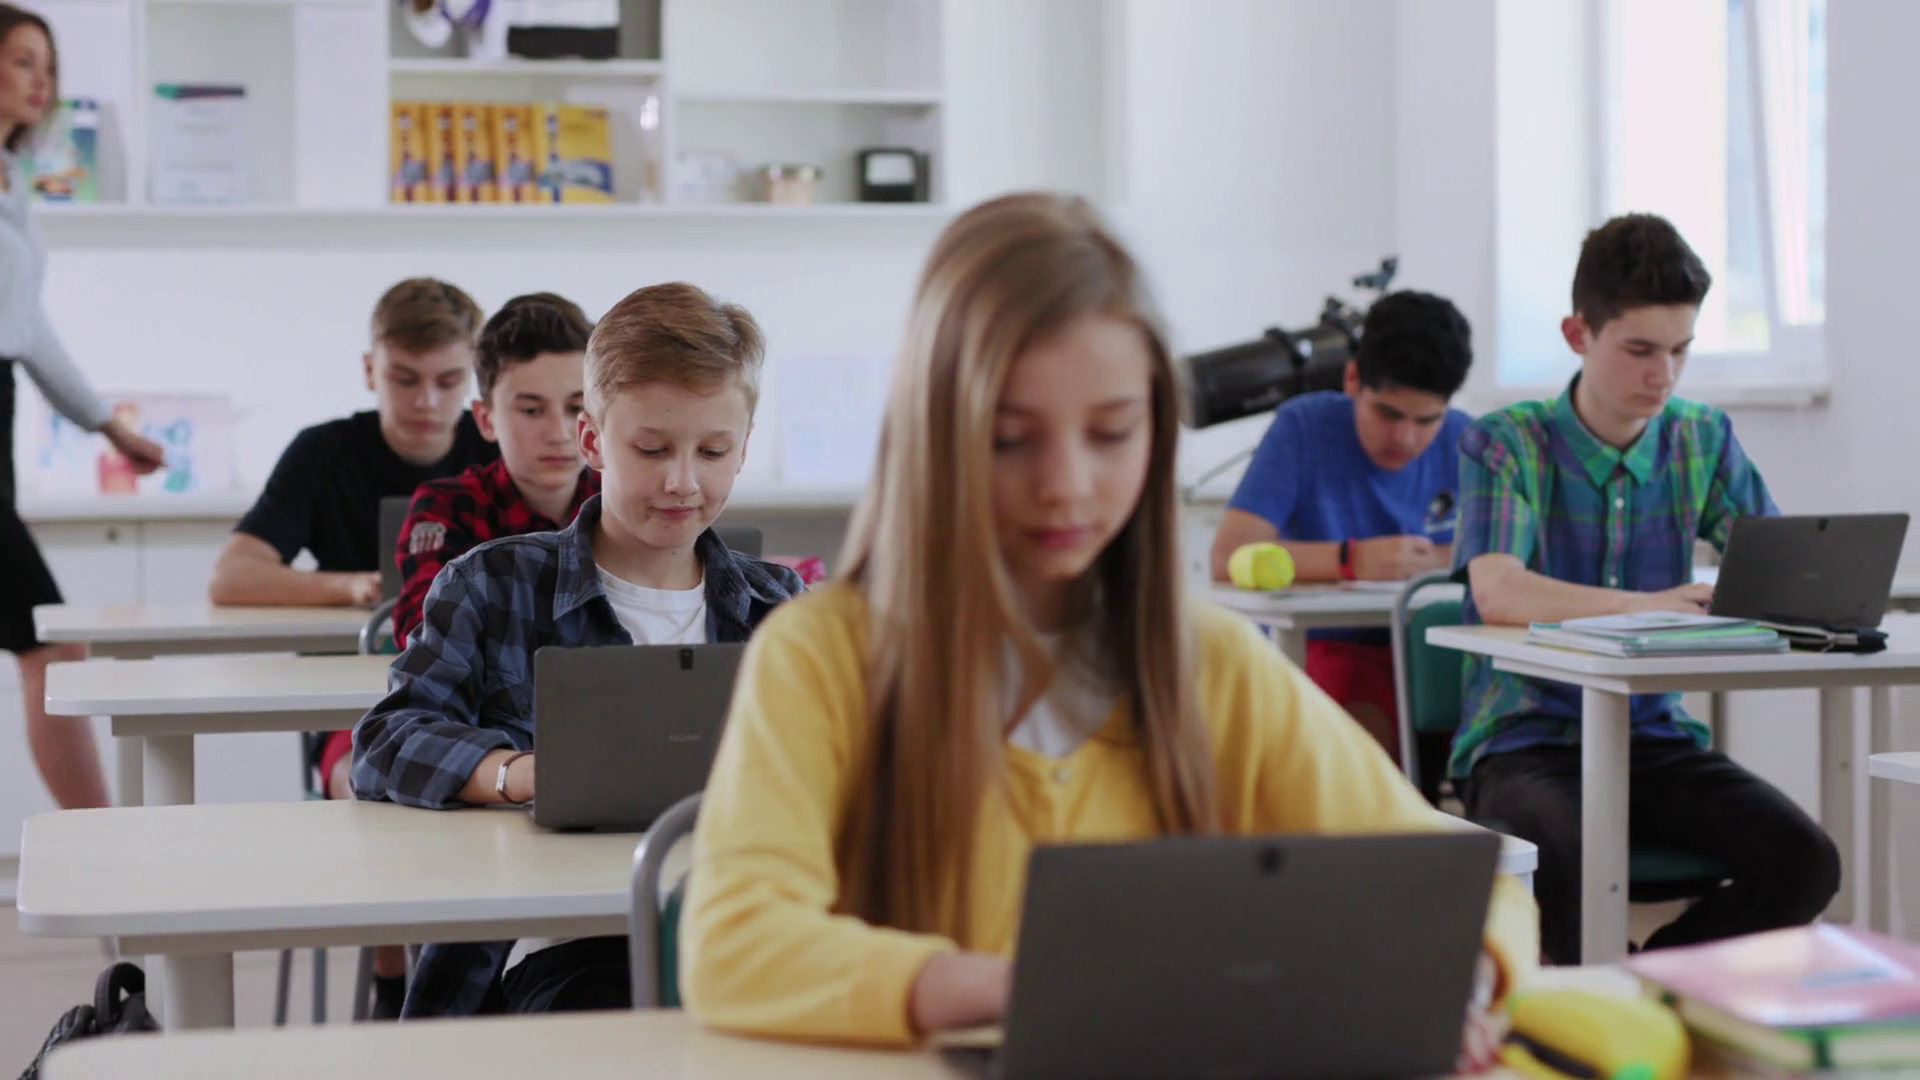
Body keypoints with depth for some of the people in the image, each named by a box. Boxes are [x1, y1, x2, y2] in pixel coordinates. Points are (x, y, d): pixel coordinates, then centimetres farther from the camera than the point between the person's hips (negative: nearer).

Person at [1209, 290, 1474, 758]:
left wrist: (1434, 560, -17)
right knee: (1365, 730, -35)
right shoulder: (1305, 426, -5)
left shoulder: (1463, 441, 6)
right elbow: (1228, 556, -17)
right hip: (1330, 646, -3)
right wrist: (1353, 560, -26)